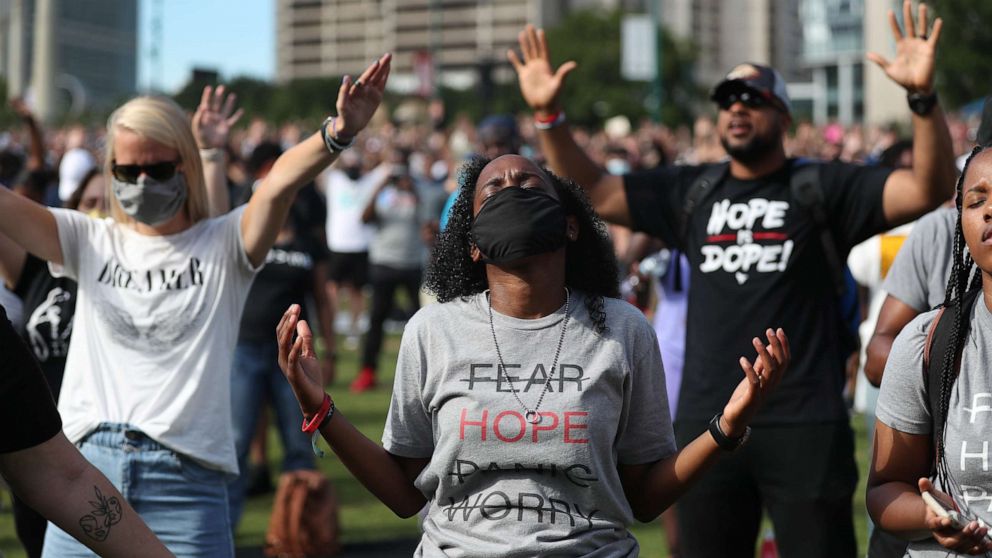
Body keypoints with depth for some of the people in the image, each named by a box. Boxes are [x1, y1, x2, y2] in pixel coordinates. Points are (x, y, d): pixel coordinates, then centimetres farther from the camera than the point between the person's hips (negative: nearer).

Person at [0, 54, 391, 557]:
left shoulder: (222, 246, 5)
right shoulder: (91, 243, 13)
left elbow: (278, 187, -13)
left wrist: (337, 134, -31)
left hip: (184, 480, -2)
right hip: (87, 467, 3)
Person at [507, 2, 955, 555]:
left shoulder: (824, 188, 0)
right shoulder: (690, 192, 12)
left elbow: (930, 189, -11)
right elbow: (592, 191, 13)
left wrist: (923, 96, -26)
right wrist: (549, 114, 0)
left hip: (806, 426, -4)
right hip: (707, 424, 4)